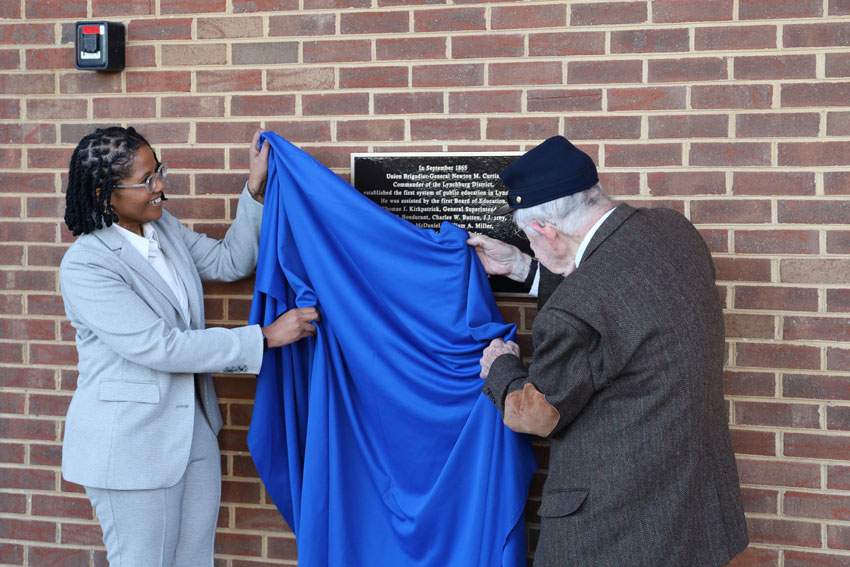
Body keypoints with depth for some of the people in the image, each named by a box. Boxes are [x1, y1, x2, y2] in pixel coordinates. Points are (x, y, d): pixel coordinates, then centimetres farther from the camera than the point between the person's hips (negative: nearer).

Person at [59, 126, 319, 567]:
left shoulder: (163, 227, 4)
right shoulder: (84, 265, -21)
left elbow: (229, 261, 14)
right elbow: (159, 346, -25)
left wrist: (256, 189, 0)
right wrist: (265, 338, -23)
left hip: (192, 430, 8)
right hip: (131, 444, -8)